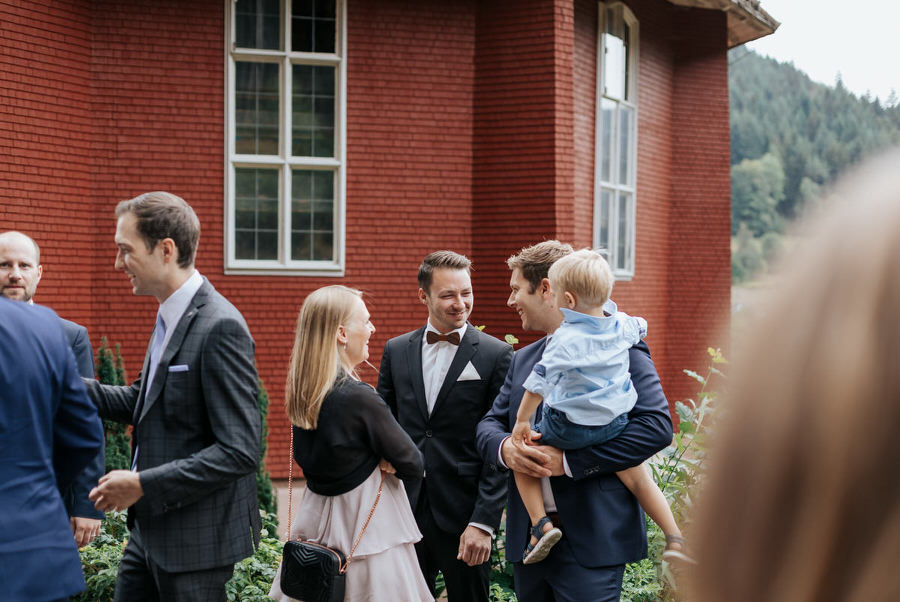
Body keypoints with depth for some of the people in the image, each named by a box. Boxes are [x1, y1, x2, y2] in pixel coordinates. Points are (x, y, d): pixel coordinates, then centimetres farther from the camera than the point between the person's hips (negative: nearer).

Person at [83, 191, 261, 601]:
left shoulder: (220, 327, -21)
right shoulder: (170, 317, 9)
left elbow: (239, 451, -24)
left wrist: (143, 484, -22)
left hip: (196, 539, -9)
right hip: (150, 530, 9)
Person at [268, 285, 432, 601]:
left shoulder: (301, 391, 0)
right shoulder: (359, 397, -22)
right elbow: (412, 467, -14)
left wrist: (374, 457, 1)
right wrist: (385, 460, 6)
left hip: (316, 520, 8)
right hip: (366, 526, -8)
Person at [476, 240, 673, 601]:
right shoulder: (522, 360, 16)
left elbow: (657, 426, -17)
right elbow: (489, 424, 14)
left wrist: (569, 461, -21)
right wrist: (504, 448, -11)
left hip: (591, 541, -7)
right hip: (528, 537, 7)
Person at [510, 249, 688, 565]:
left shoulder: (565, 339, -18)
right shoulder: (622, 326, -2)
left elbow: (538, 383, -16)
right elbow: (641, 326, 23)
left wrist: (522, 421, -6)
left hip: (567, 429, -5)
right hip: (614, 426, 5)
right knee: (640, 479, 17)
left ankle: (541, 524, 2)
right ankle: (675, 539, 14)